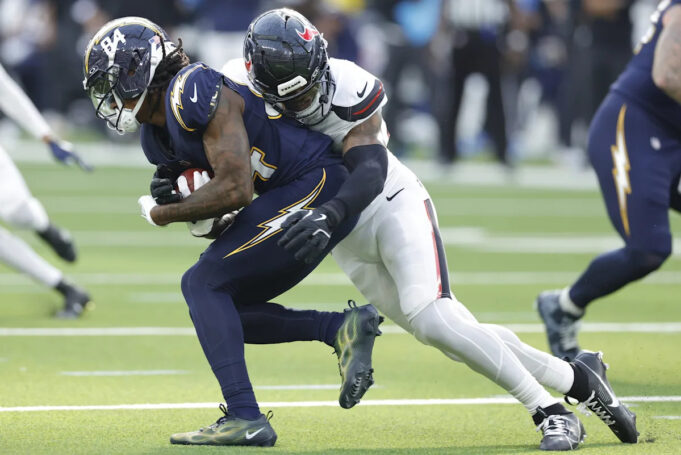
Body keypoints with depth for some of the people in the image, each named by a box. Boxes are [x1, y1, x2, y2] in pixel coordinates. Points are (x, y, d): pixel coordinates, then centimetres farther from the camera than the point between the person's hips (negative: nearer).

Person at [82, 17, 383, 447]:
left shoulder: (194, 93, -19)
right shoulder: (158, 136, 12)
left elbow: (235, 189, -23)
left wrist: (166, 214, -9)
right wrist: (173, 196, 0)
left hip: (317, 187, -10)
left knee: (204, 283, -12)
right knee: (224, 308, 11)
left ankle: (246, 419, -19)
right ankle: (342, 327, 3)